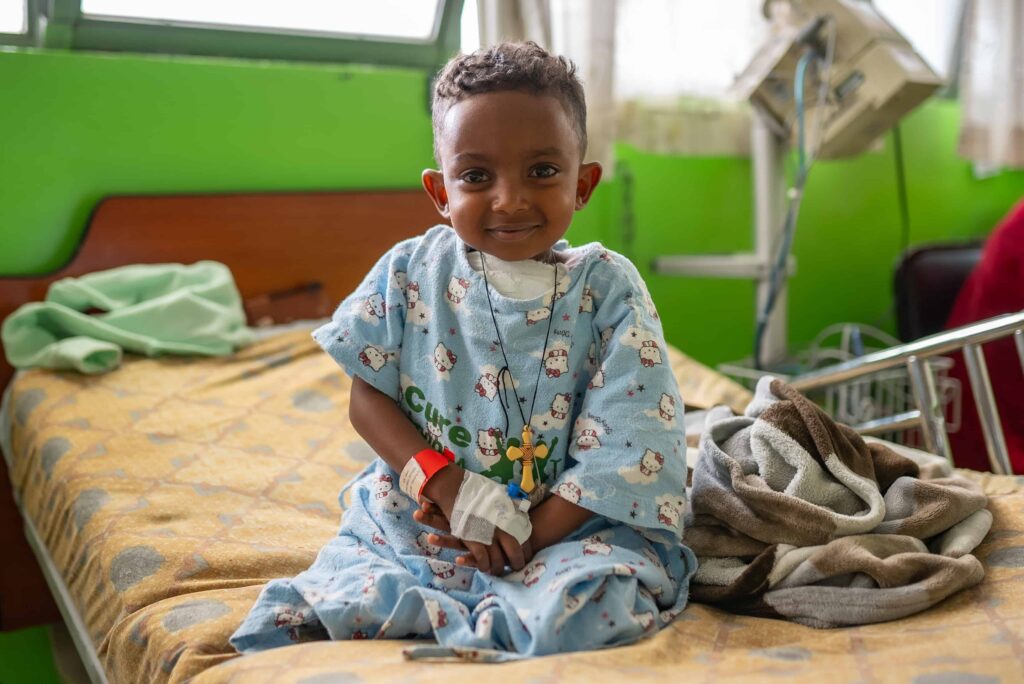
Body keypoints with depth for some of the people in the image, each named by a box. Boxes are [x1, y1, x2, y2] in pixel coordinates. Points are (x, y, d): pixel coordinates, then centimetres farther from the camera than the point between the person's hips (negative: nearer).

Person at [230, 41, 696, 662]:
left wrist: (533, 534, -16)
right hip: (413, 520, 2)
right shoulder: (409, 273, 0)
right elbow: (368, 398, 2)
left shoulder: (607, 287, -6)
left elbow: (624, 444, -9)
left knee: (596, 601, -33)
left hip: (563, 524, -1)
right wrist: (447, 483, -15)